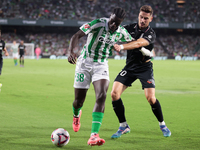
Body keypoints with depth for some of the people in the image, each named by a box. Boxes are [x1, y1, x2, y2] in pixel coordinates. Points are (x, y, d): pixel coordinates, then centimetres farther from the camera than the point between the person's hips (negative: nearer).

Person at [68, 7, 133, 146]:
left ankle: (94, 135, -27)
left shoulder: (121, 32, -5)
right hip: (84, 63, -2)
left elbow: (133, 43, 17)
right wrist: (71, 52, -43)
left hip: (101, 66, 2)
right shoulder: (97, 24, -21)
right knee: (79, 100, 5)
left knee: (102, 95, -22)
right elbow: (76, 36, -27)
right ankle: (76, 115, 47)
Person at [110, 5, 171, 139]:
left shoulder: (151, 34, -13)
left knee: (150, 98, -17)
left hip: (145, 68, -4)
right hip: (130, 67, 4)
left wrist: (121, 47, -45)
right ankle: (124, 126, 2)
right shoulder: (130, 28, 1)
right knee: (114, 94, -13)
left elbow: (138, 43, -31)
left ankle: (162, 124, 9)